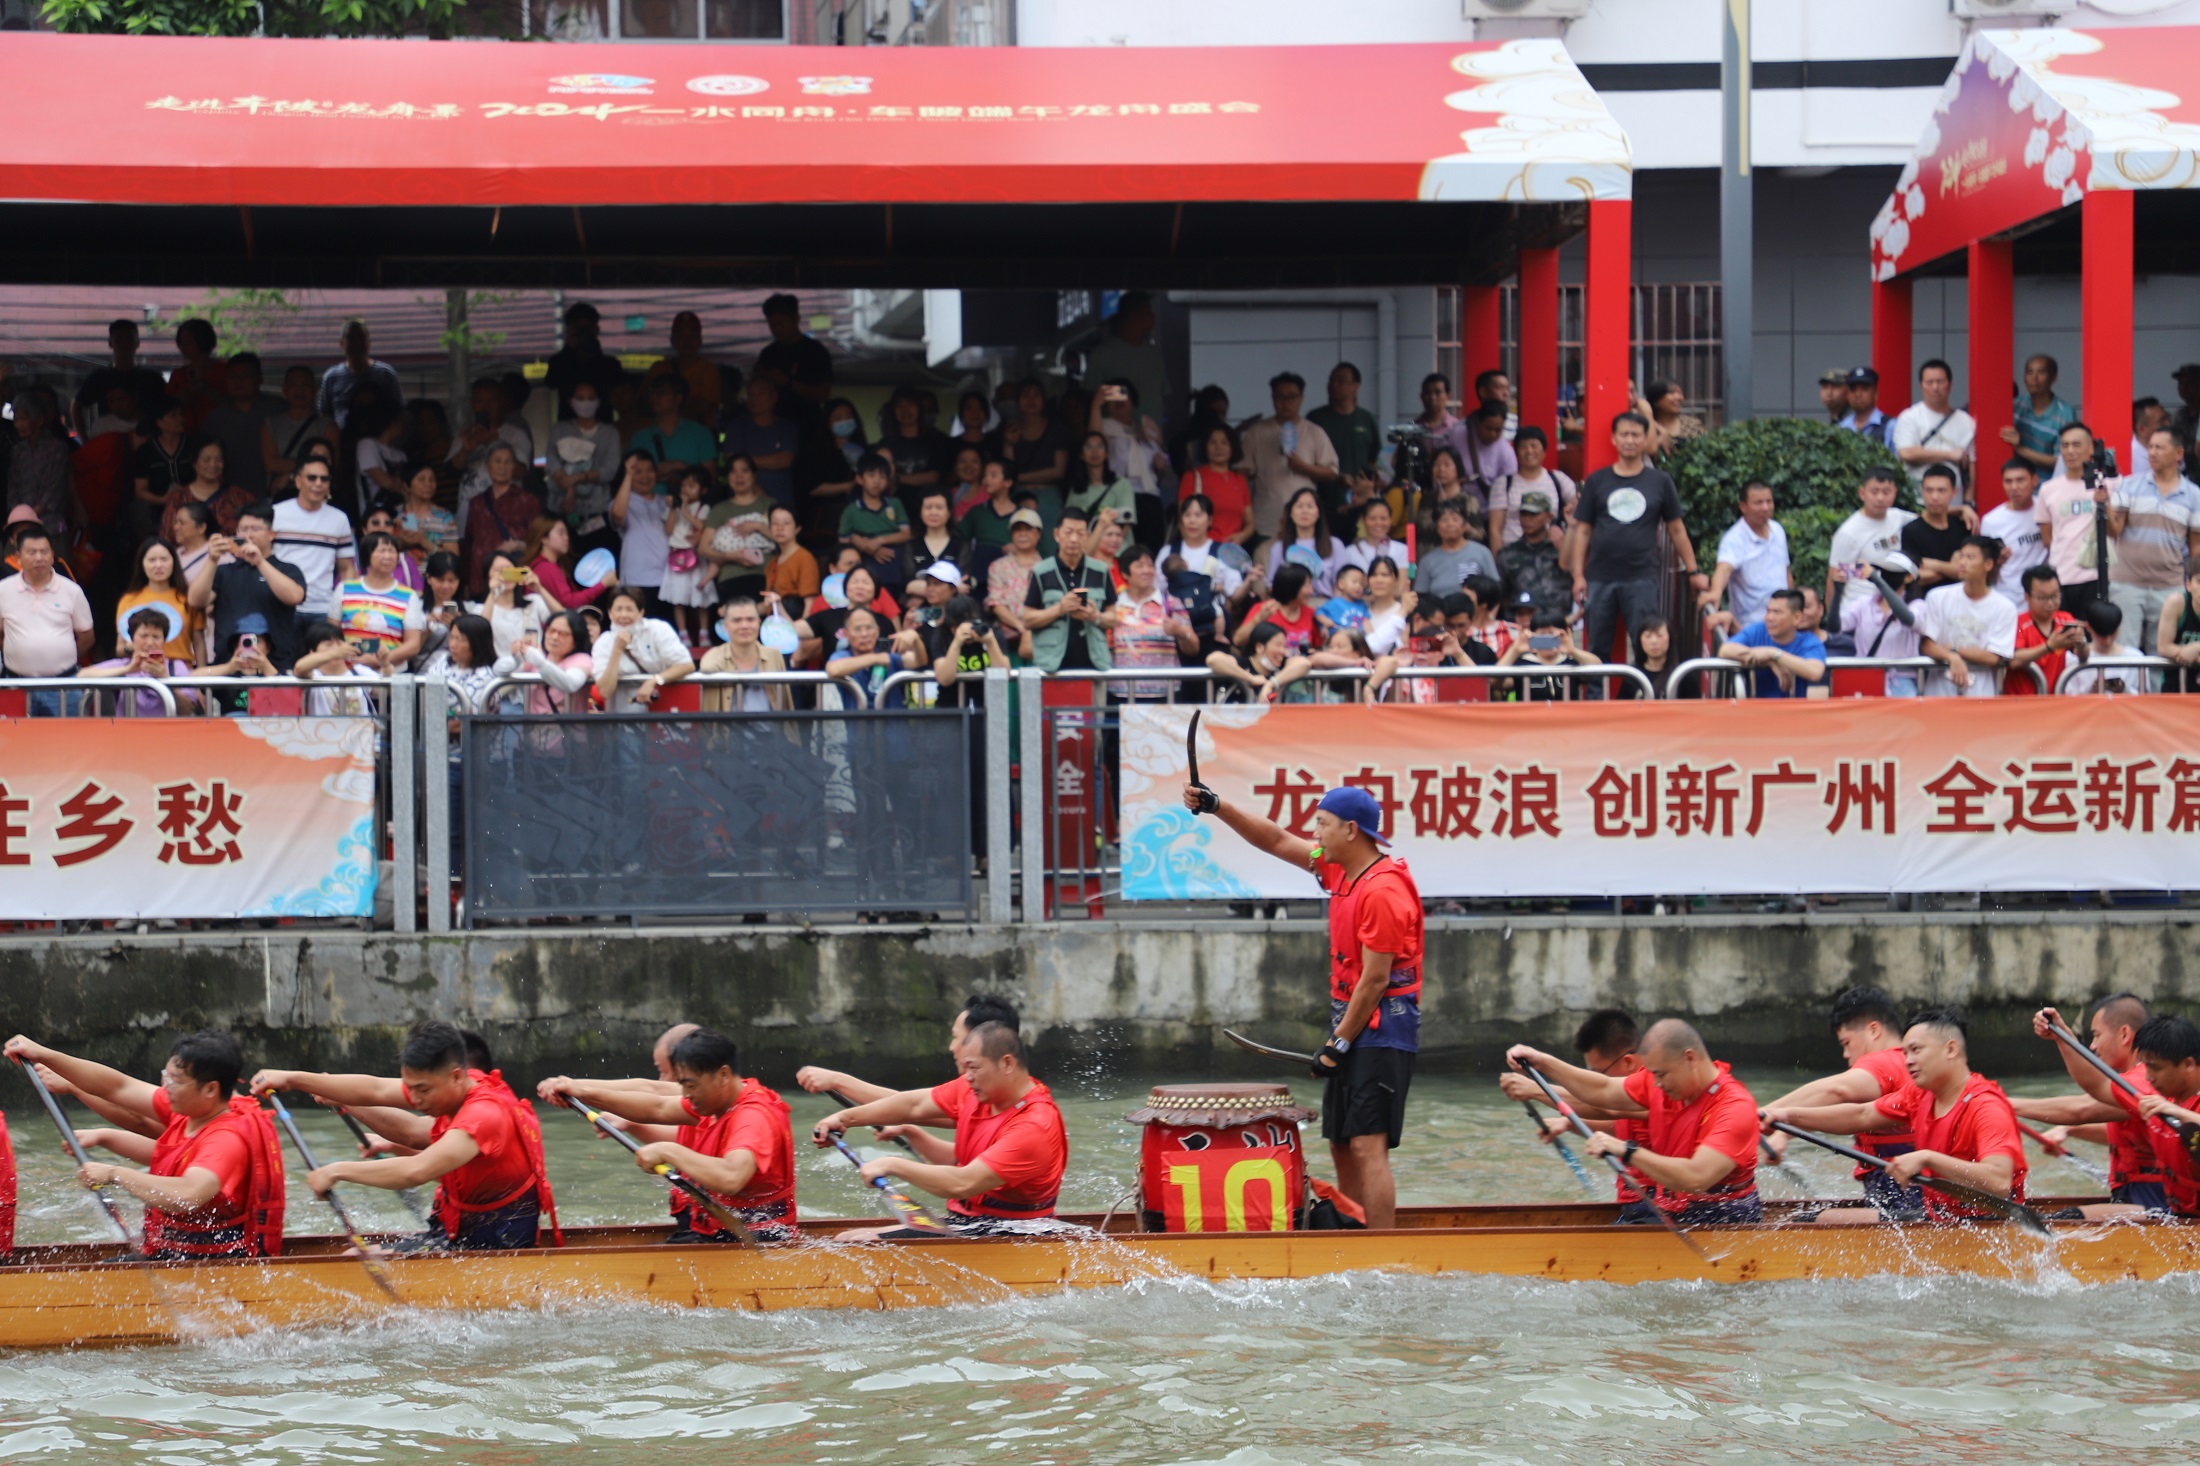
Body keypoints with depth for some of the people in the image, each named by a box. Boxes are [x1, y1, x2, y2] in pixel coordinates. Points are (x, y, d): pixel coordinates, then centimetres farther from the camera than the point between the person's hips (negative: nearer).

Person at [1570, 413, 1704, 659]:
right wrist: (1578, 575, 0)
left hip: (1643, 578, -1)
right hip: (1600, 579, 1)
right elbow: (1583, 530, 7)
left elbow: (1677, 530, 12)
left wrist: (1694, 571, 8)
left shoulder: (1659, 482, 8)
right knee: (1597, 649, 5)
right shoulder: (1597, 481, 8)